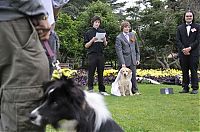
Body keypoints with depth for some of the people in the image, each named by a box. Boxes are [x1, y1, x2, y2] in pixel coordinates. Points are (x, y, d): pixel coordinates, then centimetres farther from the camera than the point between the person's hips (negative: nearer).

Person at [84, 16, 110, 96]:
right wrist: (92, 40, -14)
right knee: (91, 73, -2)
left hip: (101, 54, 3)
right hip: (92, 54, -3)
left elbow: (105, 45, 15)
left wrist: (104, 40, -6)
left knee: (101, 73, 6)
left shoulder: (102, 32, 12)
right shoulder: (88, 33, 3)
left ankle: (102, 90, 11)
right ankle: (90, 89, 2)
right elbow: (86, 46, 0)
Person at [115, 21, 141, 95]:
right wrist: (122, 63, -18)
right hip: (125, 61, -4)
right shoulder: (119, 38, -5)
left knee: (133, 75, 5)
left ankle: (135, 91, 10)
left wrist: (138, 58, 11)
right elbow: (119, 51, -11)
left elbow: (137, 47, 17)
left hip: (133, 60, 4)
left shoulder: (133, 35, 11)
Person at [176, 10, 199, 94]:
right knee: (184, 71, 5)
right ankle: (185, 88, 11)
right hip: (183, 53, 2)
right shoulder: (180, 28, 13)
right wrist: (183, 49, -10)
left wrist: (190, 48, -13)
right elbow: (178, 40, 5)